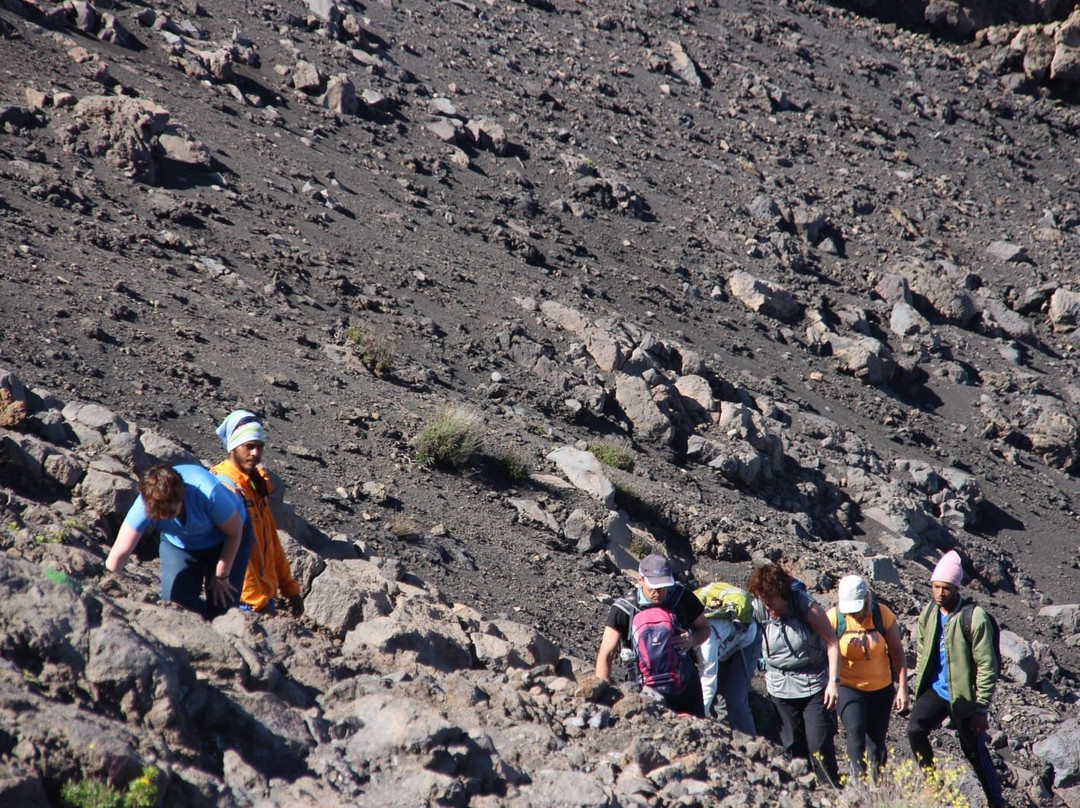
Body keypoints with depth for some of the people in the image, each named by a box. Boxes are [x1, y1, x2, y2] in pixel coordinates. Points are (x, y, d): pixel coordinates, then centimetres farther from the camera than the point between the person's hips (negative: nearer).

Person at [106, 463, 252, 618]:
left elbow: (234, 532, -21)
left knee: (220, 607, -11)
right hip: (179, 544, 2)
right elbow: (119, 554, -36)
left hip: (223, 540, -2)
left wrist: (221, 576, -10)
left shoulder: (208, 492, -40)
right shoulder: (145, 506, -34)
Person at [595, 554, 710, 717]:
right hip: (648, 693, -3)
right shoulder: (623, 609, -9)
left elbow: (704, 628, 13)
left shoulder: (682, 598, -4)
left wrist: (692, 640, -11)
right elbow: (605, 655, -10)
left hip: (686, 686, 3)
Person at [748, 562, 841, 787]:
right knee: (793, 748, 5)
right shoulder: (758, 610, -6)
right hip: (780, 688, 3)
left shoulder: (806, 606, -15)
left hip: (814, 685, -3)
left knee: (819, 747, -7)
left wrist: (833, 681, -15)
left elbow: (832, 643, -11)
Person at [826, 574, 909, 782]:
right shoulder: (833, 619, -14)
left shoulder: (882, 614, -10)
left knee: (877, 741, 11)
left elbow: (897, 652, -2)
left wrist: (902, 687, -3)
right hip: (848, 688, -2)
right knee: (855, 733, -23)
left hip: (881, 688, 2)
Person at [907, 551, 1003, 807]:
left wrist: (981, 709, -13)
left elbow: (986, 667, -14)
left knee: (975, 752, 5)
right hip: (936, 690, 5)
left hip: (964, 695, -5)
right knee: (915, 728, -16)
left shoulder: (975, 617, -17)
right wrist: (919, 692, 13)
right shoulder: (928, 614, 1)